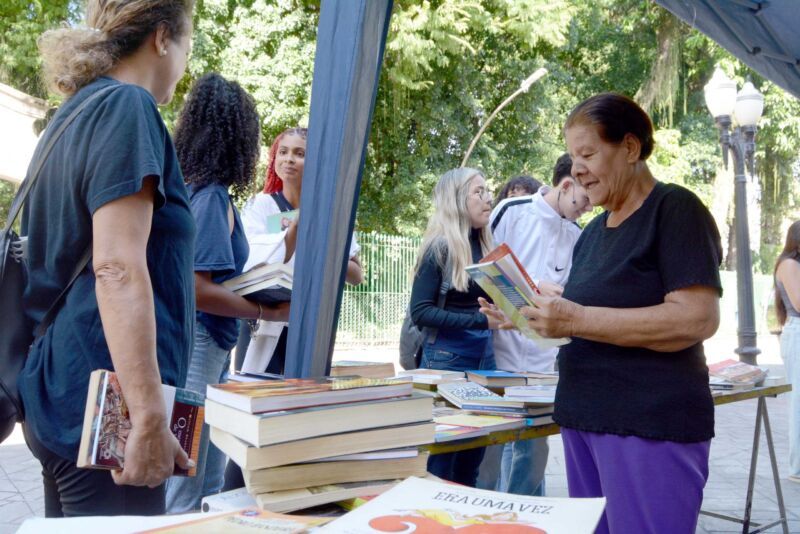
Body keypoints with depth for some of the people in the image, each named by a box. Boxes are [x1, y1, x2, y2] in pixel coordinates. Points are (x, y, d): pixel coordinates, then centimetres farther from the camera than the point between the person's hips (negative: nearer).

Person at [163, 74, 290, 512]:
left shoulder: (185, 187, 10)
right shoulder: (212, 195, -16)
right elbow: (198, 289, -21)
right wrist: (268, 311, -14)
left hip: (207, 349, 10)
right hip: (197, 347, -9)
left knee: (208, 488, 19)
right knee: (185, 496, 0)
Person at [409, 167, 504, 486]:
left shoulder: (485, 245, 8)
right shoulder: (440, 248, -11)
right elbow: (420, 312, -15)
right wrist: (481, 320, -21)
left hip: (483, 354, 7)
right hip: (448, 358, -7)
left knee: (472, 458, 14)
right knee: (441, 458, 3)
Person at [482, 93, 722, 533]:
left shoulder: (675, 209, -9)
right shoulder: (594, 230, 16)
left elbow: (697, 319, -20)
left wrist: (577, 320, -24)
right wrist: (532, 312, 1)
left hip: (651, 425, -8)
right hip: (584, 417, 8)